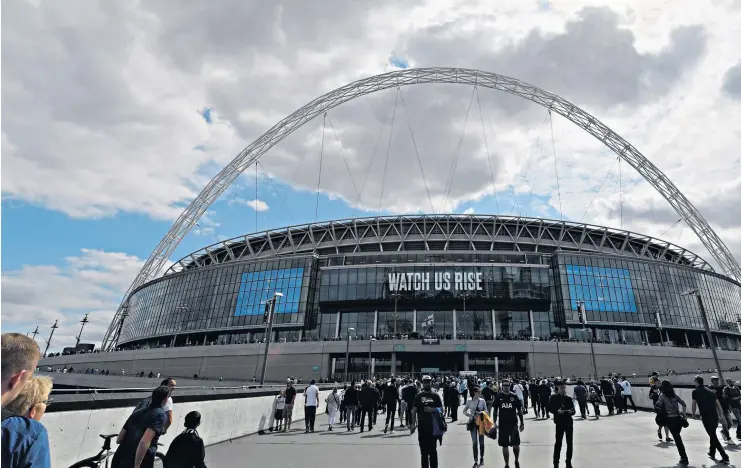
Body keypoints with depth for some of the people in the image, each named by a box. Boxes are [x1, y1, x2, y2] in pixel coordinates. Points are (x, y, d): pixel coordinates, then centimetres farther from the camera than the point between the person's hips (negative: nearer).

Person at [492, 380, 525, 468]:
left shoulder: (514, 396, -2)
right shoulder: (498, 397, -1)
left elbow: (519, 410, 5)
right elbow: (494, 410, 5)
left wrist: (522, 423, 3)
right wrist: (494, 423, -1)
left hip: (513, 424, -1)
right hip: (502, 425, 1)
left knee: (516, 445, -3)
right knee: (505, 446, 8)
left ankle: (517, 461, 25)